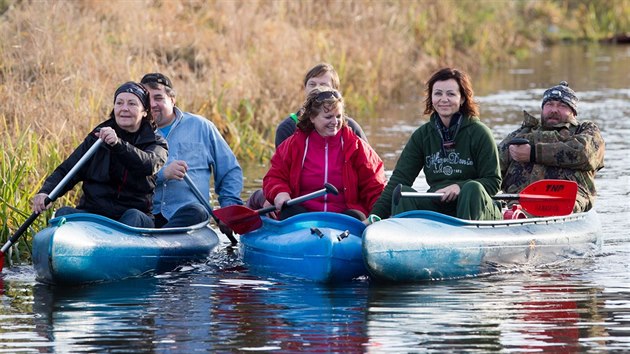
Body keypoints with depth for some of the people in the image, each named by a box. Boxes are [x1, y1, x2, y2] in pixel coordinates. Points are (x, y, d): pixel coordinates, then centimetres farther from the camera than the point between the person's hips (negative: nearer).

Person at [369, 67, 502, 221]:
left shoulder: (479, 133, -4)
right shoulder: (422, 135, 7)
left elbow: (493, 182, -3)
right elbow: (399, 178, 0)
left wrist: (459, 187, -21)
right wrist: (375, 216, -12)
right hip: (437, 207, 3)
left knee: (473, 188, -33)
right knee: (402, 192, -21)